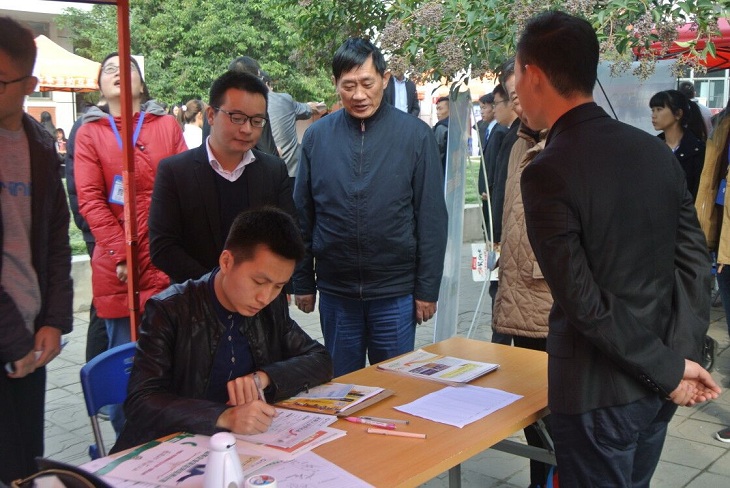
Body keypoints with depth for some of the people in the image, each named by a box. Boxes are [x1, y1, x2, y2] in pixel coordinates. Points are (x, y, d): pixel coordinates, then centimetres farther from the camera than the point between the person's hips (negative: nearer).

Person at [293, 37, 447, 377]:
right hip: (334, 290, 2)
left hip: (395, 291, -2)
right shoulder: (317, 136, 1)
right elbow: (302, 216, 6)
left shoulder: (415, 135, -4)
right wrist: (302, 282, 6)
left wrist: (428, 288, -5)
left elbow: (432, 218, -3)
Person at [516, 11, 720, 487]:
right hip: (653, 385, 7)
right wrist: (682, 358, -1)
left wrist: (671, 371, -11)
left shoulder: (548, 171, -19)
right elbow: (695, 262, 1)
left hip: (600, 390, -7)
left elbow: (584, 302, -20)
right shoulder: (657, 151, 2)